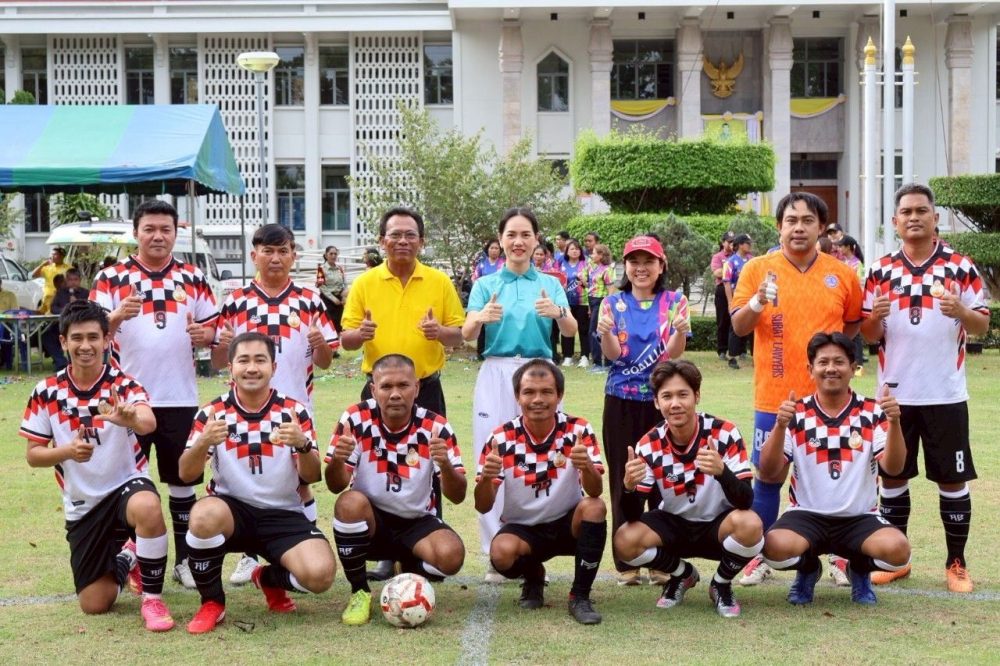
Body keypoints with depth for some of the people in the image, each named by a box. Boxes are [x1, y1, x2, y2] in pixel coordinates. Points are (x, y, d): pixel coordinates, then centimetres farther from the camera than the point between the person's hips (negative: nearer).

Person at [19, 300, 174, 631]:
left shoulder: (124, 386, -13)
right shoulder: (46, 393, -6)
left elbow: (148, 423, -34)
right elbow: (33, 455, -1)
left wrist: (131, 419, -59)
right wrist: (67, 451, -23)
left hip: (127, 484, -3)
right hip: (82, 505, 3)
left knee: (147, 507, -41)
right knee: (95, 605, 3)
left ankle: (152, 598, -18)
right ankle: (122, 558, 39)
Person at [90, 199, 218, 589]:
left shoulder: (193, 279, 8)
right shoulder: (111, 278, 0)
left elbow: (212, 330, 11)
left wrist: (204, 335, -13)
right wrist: (117, 316, -27)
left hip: (180, 398, 2)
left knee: (182, 480, 8)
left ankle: (184, 559, 18)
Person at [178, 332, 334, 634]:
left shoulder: (294, 411, -1)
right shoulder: (213, 412, -1)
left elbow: (312, 477, -7)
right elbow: (186, 475, -8)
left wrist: (303, 445, -29)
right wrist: (204, 443, -30)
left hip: (283, 514, 1)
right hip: (231, 509, -1)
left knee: (320, 574, -24)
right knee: (204, 514, -37)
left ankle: (270, 579, 15)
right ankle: (212, 603, -9)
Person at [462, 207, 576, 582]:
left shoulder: (550, 284, 9)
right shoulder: (486, 285, 8)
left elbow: (571, 331, -5)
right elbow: (467, 335, -5)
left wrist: (558, 312, -28)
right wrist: (481, 317, -28)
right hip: (496, 374, 0)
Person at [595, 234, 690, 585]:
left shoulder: (674, 301, 3)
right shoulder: (613, 303, 5)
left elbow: (674, 353, -6)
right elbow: (612, 354, -4)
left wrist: (680, 330, -27)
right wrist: (605, 333, -24)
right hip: (621, 401, 1)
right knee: (623, 481, 3)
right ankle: (626, 562, 11)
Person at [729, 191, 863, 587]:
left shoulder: (842, 274, 4)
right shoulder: (757, 269, -1)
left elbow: (853, 325, 19)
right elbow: (739, 327, -6)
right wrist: (757, 302, -24)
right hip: (773, 398, -1)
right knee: (766, 478, 5)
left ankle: (842, 556, 19)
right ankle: (760, 557, 17)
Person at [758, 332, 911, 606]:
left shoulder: (872, 412, 1)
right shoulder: (796, 414, 0)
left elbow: (892, 467, -12)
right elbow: (768, 474, -8)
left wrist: (894, 422, -28)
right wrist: (780, 426, -23)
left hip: (860, 517, 1)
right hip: (807, 514, 0)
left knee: (897, 549, -30)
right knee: (775, 547, -32)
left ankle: (860, 569, 9)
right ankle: (808, 568, 8)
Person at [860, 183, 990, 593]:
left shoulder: (960, 267, 0)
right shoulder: (880, 272, 4)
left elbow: (983, 325, 1)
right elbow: (867, 335, 6)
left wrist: (960, 311, -20)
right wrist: (876, 317, -16)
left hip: (946, 394, -1)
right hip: (895, 394, 2)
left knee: (953, 479, 4)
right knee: (892, 476, 8)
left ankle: (956, 564, 15)